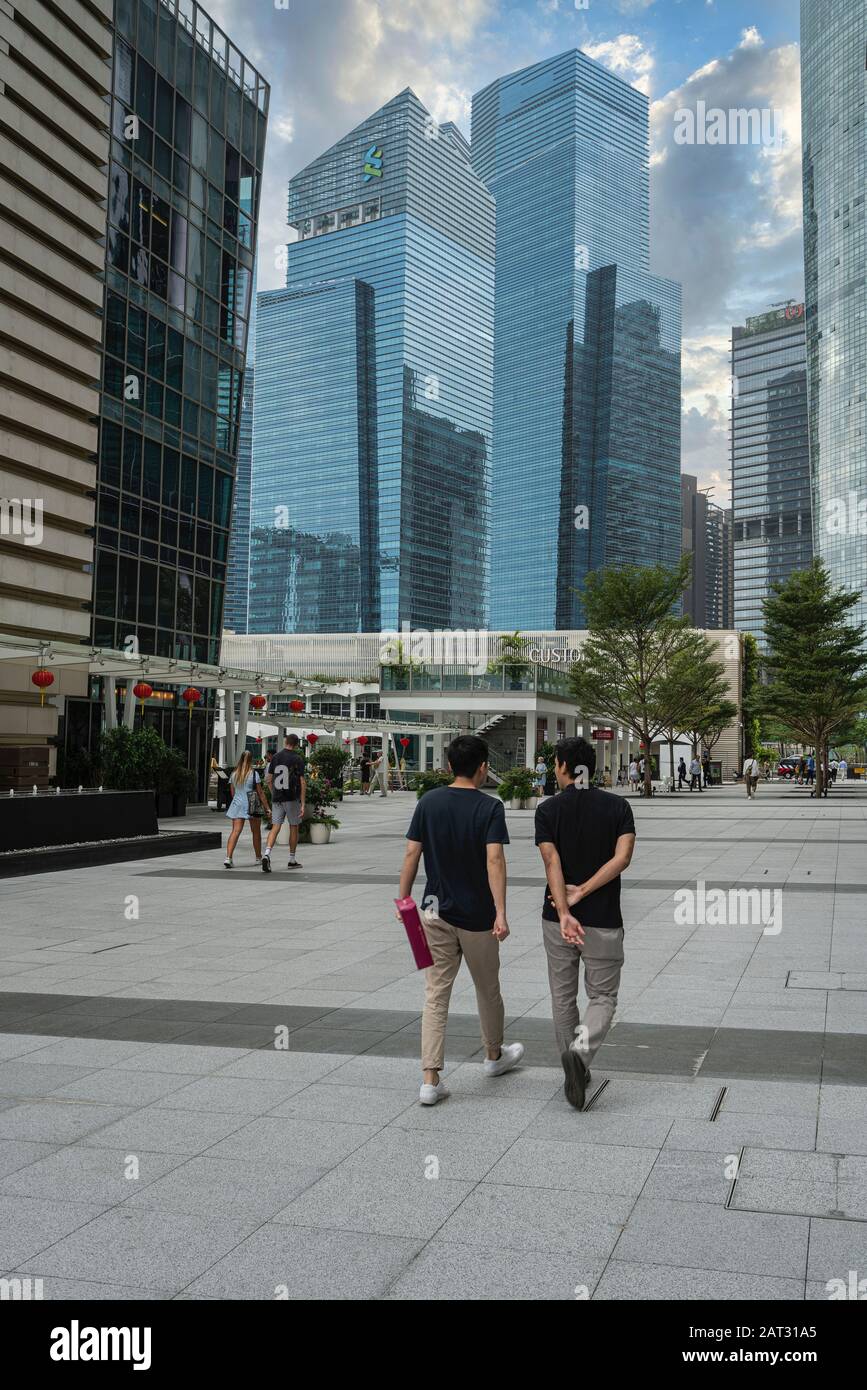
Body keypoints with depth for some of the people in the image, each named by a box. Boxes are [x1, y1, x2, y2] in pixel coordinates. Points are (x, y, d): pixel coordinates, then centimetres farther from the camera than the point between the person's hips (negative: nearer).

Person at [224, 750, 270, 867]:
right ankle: (258, 857, 26)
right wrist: (267, 807, 0)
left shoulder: (234, 774, 7)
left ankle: (228, 857, -22)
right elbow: (260, 793, -5)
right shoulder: (254, 774, -5)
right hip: (252, 805, -3)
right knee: (256, 832, 13)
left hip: (237, 804, 3)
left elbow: (233, 793, 15)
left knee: (235, 831, -6)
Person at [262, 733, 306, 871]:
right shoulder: (298, 759, -6)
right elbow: (302, 783, -10)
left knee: (275, 827, 1)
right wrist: (303, 804, -8)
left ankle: (267, 854, -21)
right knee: (294, 828, 11)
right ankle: (292, 860, 18)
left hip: (277, 798, 3)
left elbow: (269, 780, 11)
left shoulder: (275, 757, 6)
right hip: (292, 798, -3)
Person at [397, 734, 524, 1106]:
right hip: (476, 915, -2)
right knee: (487, 989, 18)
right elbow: (494, 859, -20)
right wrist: (501, 913, -22)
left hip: (436, 912, 2)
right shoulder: (490, 807, -11)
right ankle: (495, 1055, 39)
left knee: (435, 994, 4)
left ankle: (430, 1080, -2)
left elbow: (411, 854, -2)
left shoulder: (428, 802, -1)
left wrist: (404, 899, 7)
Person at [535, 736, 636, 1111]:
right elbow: (622, 858, -16)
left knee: (563, 997, 16)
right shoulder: (618, 806, -3)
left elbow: (552, 864, -17)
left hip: (557, 919, 1)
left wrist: (565, 912, -22)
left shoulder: (548, 810, -5)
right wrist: (582, 892, -14)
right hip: (604, 921, 0)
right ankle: (580, 1052, -16)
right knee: (603, 997, 10)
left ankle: (576, 1069, 23)